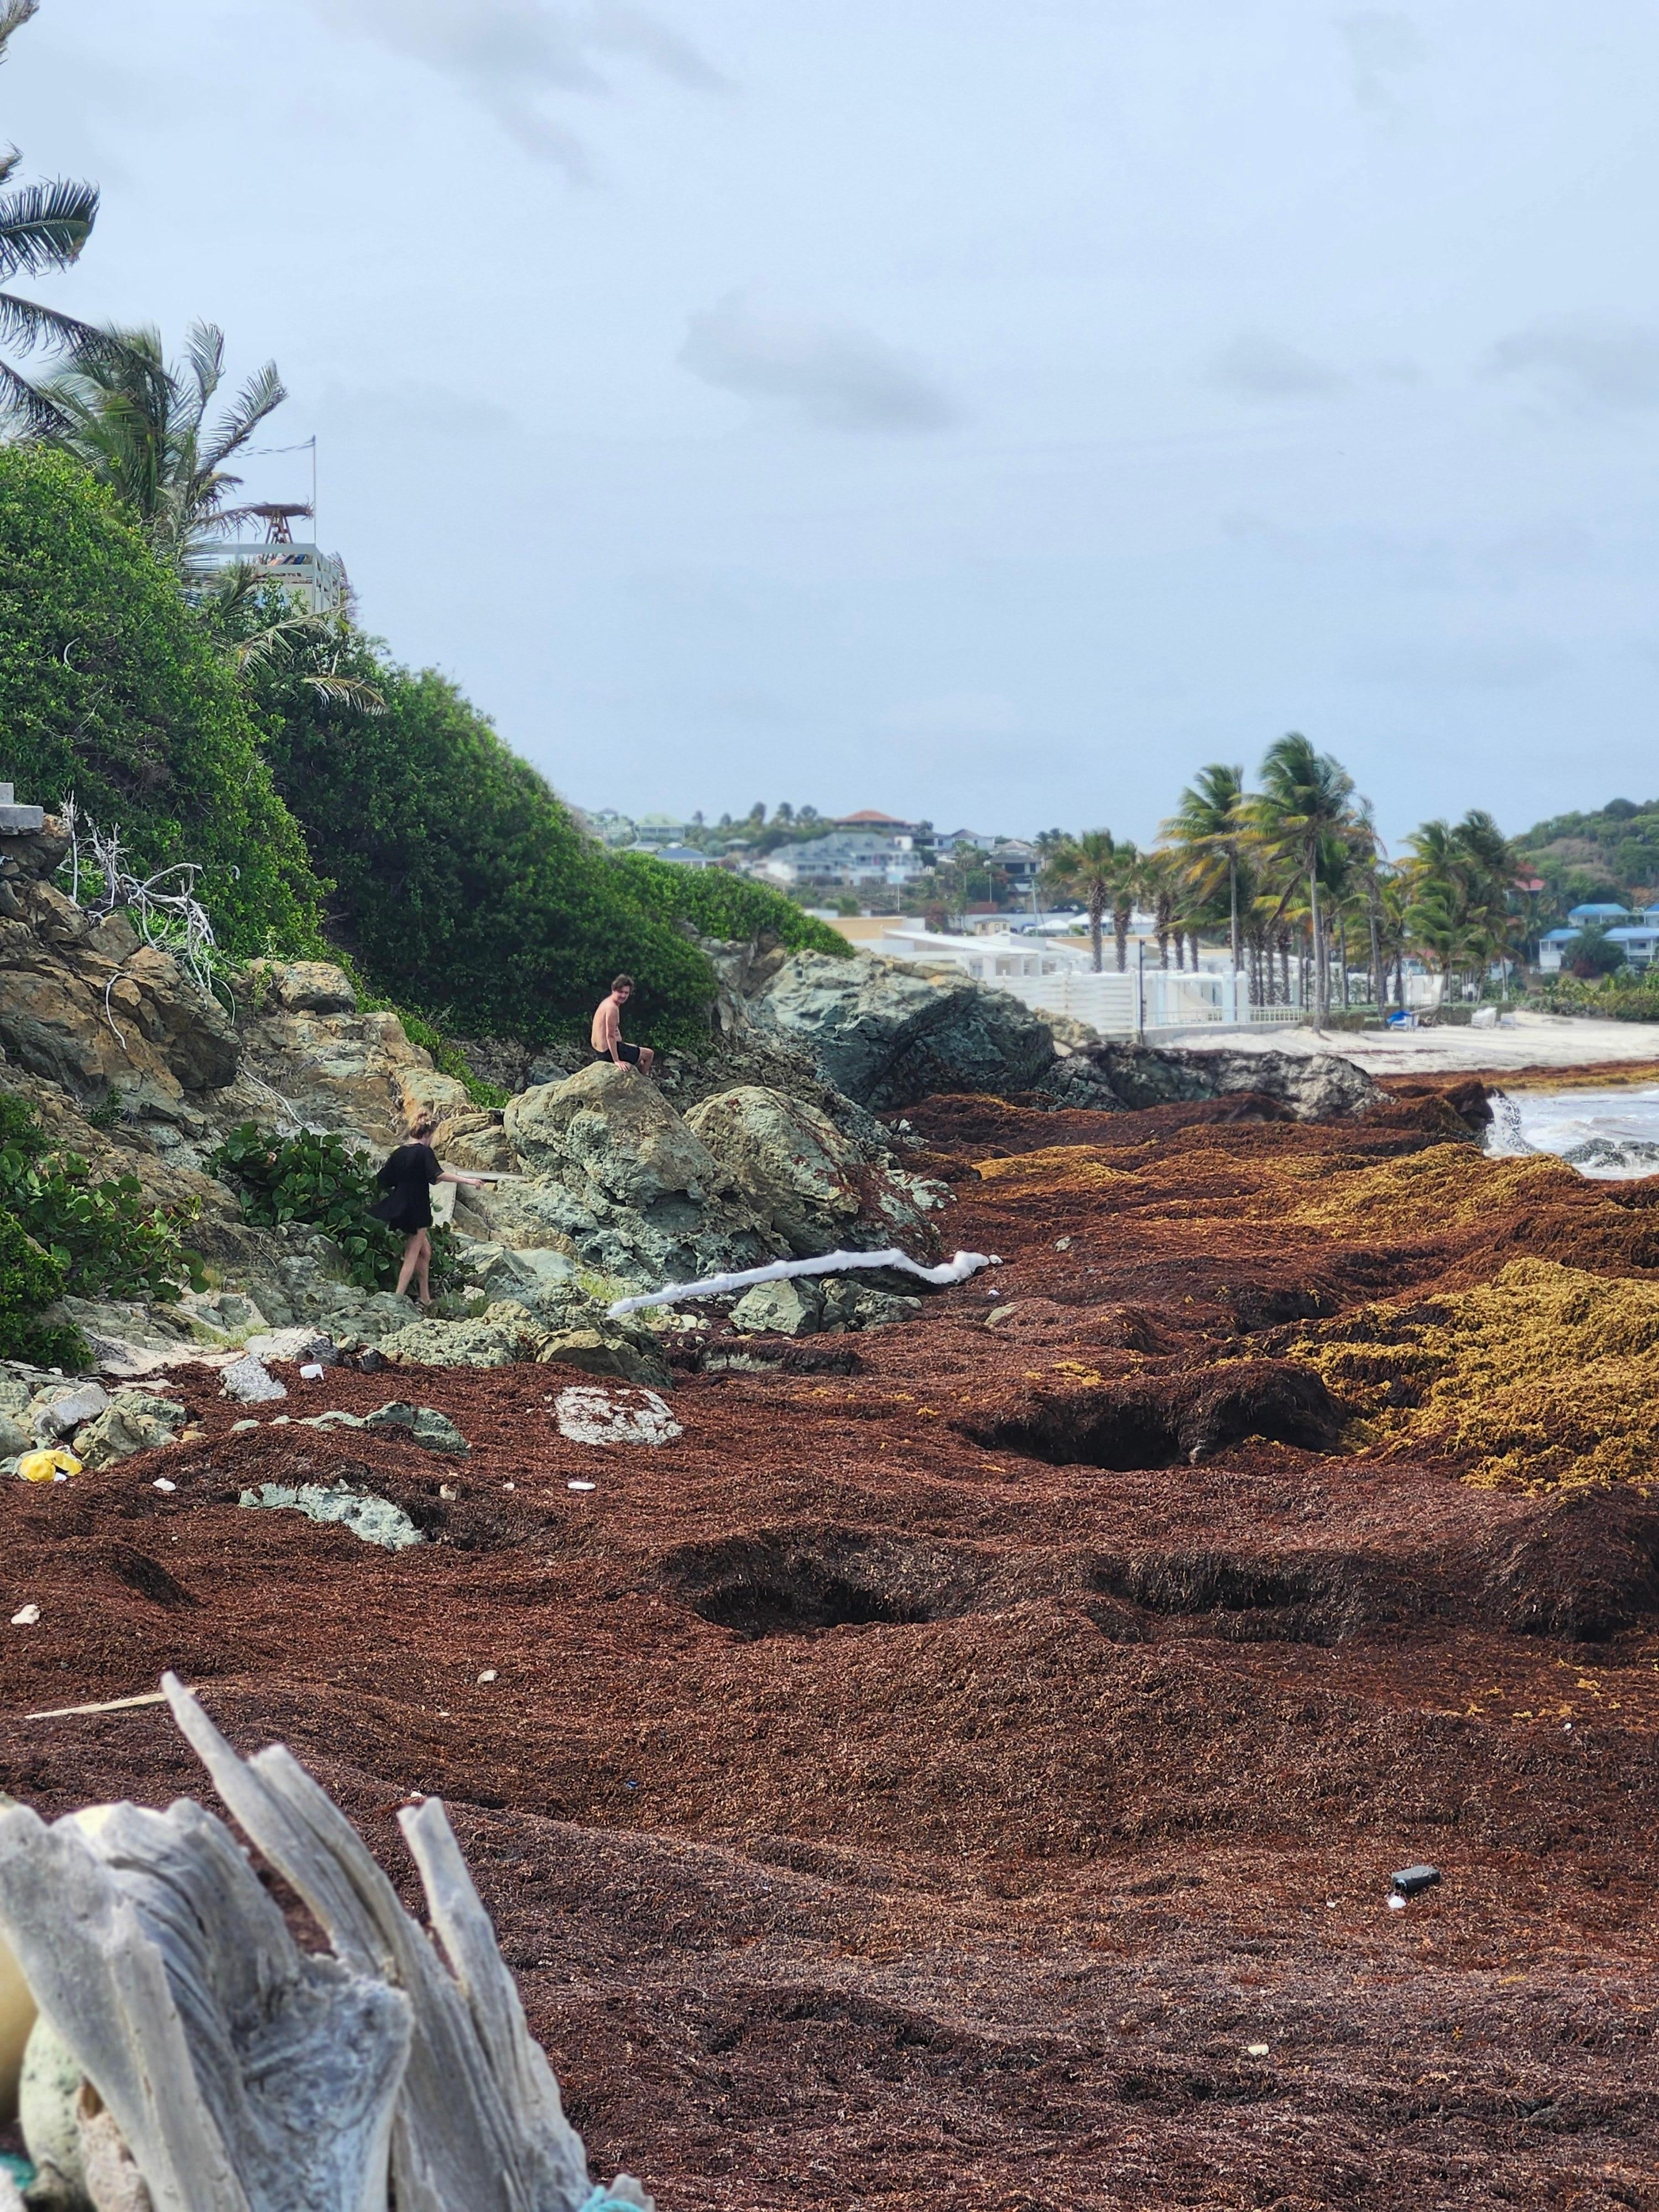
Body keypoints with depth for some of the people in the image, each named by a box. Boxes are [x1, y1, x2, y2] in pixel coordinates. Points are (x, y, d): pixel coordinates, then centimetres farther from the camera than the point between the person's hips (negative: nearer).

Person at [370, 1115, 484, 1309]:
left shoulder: (399, 1153, 8)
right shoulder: (424, 1152, -11)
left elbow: (382, 1180, 14)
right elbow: (438, 1175, -25)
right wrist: (467, 1180, -24)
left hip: (399, 1210, 7)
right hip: (417, 1211, -7)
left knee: (425, 1252, 18)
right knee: (412, 1256, -2)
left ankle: (425, 1300, 22)